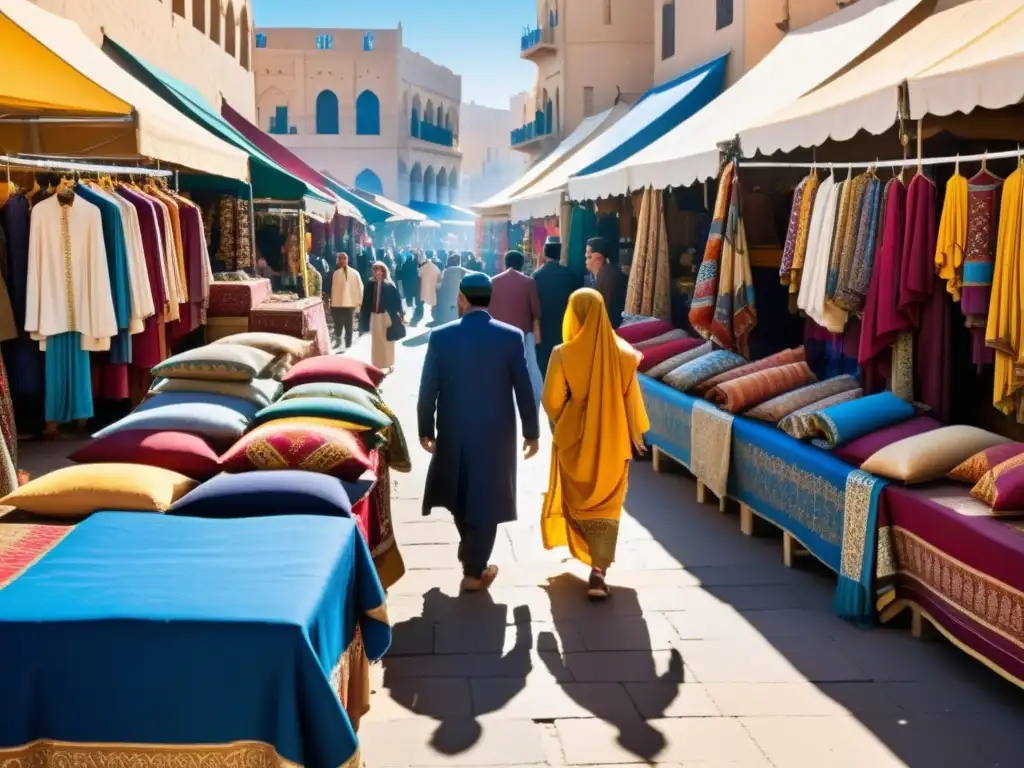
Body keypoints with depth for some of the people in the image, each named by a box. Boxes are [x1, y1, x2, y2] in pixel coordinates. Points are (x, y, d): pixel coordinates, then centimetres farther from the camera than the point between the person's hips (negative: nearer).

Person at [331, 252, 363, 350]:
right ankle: (348, 344, 11)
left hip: (338, 303, -1)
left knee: (339, 324, 8)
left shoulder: (336, 273, -10)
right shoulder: (355, 273, -6)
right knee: (349, 325, 8)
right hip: (351, 302, 1)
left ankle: (340, 340, -3)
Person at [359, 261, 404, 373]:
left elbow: (397, 302, -7)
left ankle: (388, 364, 18)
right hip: (374, 316, 3)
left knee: (387, 340, 7)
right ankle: (378, 365, 18)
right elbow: (366, 302, 2)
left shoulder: (389, 286, -9)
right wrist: (363, 317, 4)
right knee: (376, 341, 9)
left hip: (386, 316, -3)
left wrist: (400, 316, -7)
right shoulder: (370, 285, -1)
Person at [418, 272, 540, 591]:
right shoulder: (511, 337, -9)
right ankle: (474, 570, 16)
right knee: (486, 499, 9)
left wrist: (425, 430, 8)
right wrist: (531, 432, 5)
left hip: (454, 432, 1)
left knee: (459, 494, 23)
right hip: (497, 433, -1)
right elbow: (524, 390, -5)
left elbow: (428, 389, -4)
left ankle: (471, 552, 39)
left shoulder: (440, 336, -8)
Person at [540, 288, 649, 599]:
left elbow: (552, 402, -10)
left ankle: (586, 549, 38)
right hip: (613, 440, 1)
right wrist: (635, 433, 13)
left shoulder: (563, 354, -15)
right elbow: (632, 400, -2)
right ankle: (599, 568, -5)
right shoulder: (623, 353, -8)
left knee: (578, 498, 22)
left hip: (575, 439, -1)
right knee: (607, 504, 7)